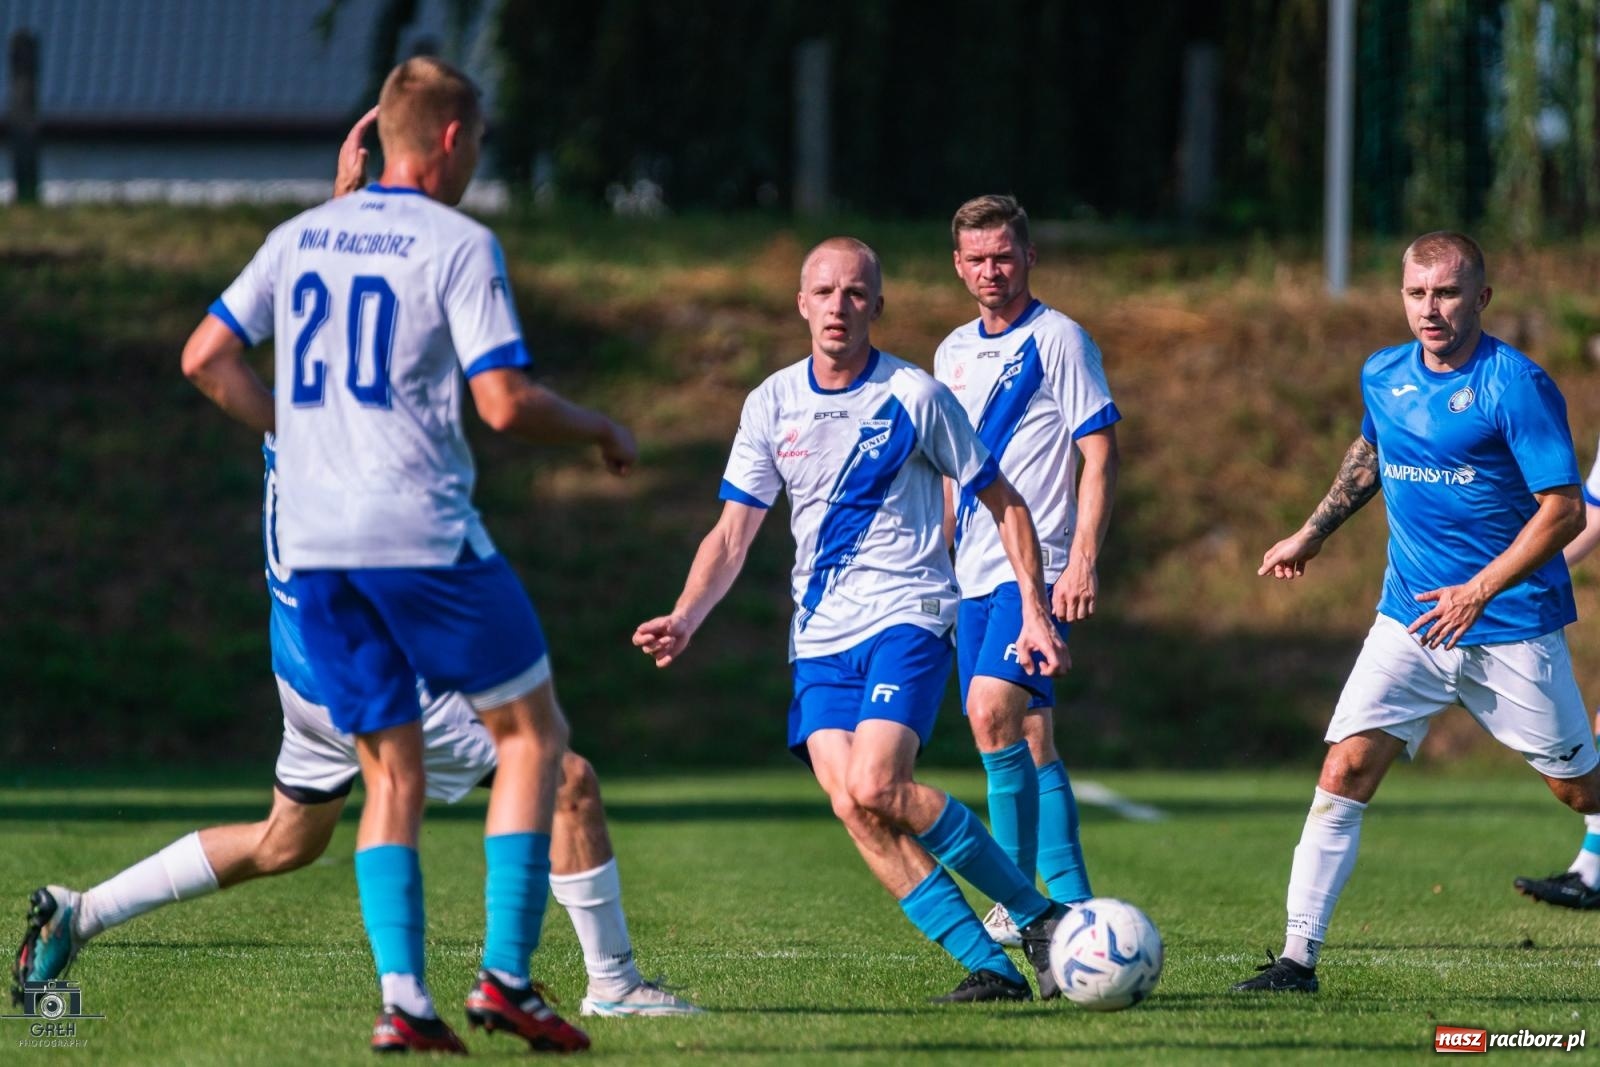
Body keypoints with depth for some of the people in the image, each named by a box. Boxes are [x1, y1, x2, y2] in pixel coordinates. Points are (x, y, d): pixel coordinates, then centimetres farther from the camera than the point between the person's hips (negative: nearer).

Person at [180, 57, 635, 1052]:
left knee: (393, 773, 11)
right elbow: (506, 403, -13)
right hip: (422, 536, -6)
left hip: (312, 544, 6)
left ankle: (403, 995, -2)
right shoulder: (459, 245, -7)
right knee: (533, 733, 8)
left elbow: (206, 358, 15)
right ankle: (505, 976, 1)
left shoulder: (297, 238, 12)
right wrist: (602, 430, 4)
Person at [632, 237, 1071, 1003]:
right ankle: (990, 965, -10)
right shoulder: (771, 406, 7)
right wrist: (685, 619, -7)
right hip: (820, 637, 4)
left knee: (875, 787, -24)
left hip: (907, 616, -4)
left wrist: (1034, 612, -3)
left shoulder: (914, 397, -4)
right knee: (849, 805, -13)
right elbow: (732, 535, 9)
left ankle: (1038, 914, -9)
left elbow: (1002, 504, 4)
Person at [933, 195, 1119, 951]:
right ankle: (1071, 901, 12)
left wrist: (1082, 561, -17)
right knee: (1029, 739, 7)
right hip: (974, 576, 7)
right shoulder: (953, 352, 15)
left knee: (993, 709, -22)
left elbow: (1100, 454, -9)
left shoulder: (1057, 340, -5)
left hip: (1038, 568, -7)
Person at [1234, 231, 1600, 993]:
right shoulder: (1383, 377, 4)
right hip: (1408, 622, 4)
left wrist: (1479, 590, -23)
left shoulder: (1516, 385, -15)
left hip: (1512, 626, -4)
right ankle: (1299, 956, -9)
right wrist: (1312, 534, 27)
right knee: (1346, 768, -9)